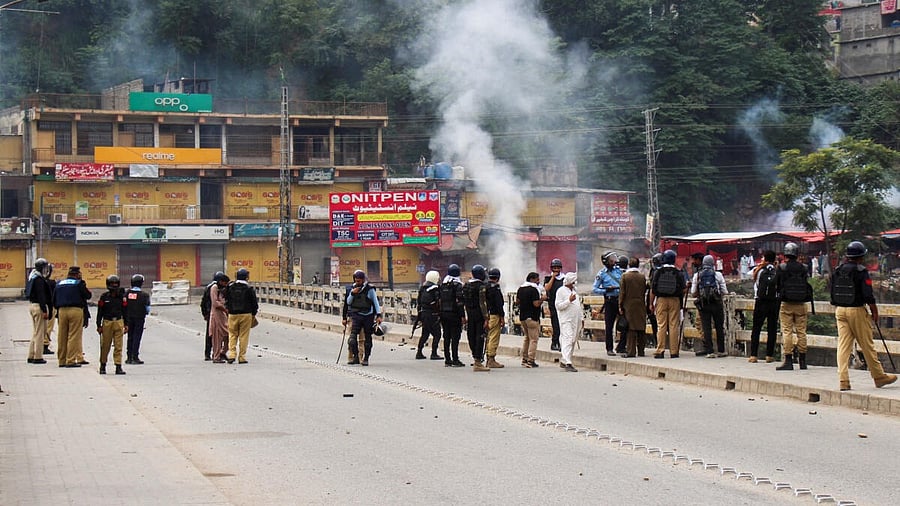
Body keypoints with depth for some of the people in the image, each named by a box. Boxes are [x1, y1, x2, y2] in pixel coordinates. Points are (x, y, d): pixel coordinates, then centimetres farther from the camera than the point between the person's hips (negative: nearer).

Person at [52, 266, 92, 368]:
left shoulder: (59, 284, 14)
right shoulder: (79, 283, -1)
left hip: (62, 311, 5)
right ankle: (71, 360, -8)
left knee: (62, 337, 10)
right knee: (74, 336, -4)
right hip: (76, 310, -5)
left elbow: (54, 300, 16)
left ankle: (62, 360, 13)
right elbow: (88, 296, 2)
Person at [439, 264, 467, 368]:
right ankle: (455, 360, -6)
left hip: (444, 313, 6)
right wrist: (463, 316, -13)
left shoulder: (443, 284, 11)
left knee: (446, 337, 9)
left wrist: (440, 316, 17)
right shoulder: (457, 285, -10)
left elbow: (439, 300, 13)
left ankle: (447, 360, 11)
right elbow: (459, 302, -15)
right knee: (455, 337, -4)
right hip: (454, 314, -6)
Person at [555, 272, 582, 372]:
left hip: (576, 321, 8)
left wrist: (581, 318, 21)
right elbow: (558, 306, -12)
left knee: (572, 341, 8)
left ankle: (563, 361, 17)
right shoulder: (561, 291, -5)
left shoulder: (574, 291, 19)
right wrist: (569, 300, -20)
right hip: (566, 320, -8)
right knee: (567, 340, -15)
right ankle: (568, 363, -23)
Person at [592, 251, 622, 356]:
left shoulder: (618, 270, 8)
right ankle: (609, 349, 8)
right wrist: (606, 290, -15)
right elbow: (594, 289, -4)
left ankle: (622, 346, 10)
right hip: (609, 301, -3)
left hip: (620, 299, 3)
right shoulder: (602, 274, -2)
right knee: (609, 326, 1)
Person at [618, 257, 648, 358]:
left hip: (629, 305, -2)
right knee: (641, 329, 8)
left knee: (630, 329, -1)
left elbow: (622, 292, -5)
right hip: (640, 306, 2)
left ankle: (630, 351, -5)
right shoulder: (642, 277, 1)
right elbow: (644, 292, 7)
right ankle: (641, 351, 12)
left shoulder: (625, 276, -6)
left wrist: (620, 306, -1)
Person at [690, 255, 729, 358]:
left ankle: (709, 351, -1)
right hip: (716, 304, -1)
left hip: (703, 305, 1)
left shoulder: (697, 276, 2)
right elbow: (724, 292, 0)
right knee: (719, 328, 10)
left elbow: (693, 293, 3)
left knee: (706, 328, 3)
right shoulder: (718, 275, -1)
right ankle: (721, 350, 14)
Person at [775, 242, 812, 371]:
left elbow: (776, 286, -2)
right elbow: (807, 286, 6)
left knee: (787, 332, 0)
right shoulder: (803, 268, -2)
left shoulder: (782, 268, -9)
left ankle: (788, 361, -3)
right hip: (801, 304, 3)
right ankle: (802, 361, 13)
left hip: (786, 304, -3)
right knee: (801, 331, 9)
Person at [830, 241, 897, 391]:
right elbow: (868, 295, -15)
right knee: (867, 345, 4)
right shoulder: (861, 271, -12)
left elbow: (833, 294, 11)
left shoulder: (837, 271, 6)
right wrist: (874, 312, -3)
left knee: (843, 345, 4)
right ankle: (879, 377, 15)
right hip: (857, 311, -5)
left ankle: (843, 380, -3)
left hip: (840, 310, 5)